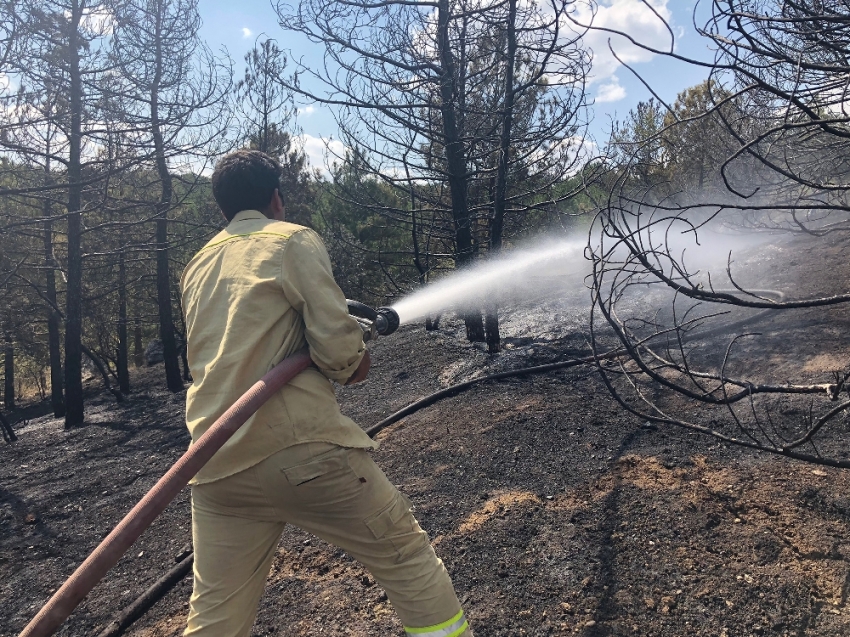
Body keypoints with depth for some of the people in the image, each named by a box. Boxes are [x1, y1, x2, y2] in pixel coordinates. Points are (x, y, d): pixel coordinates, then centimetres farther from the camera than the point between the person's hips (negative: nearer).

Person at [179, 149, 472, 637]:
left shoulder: (197, 267, 18)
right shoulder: (292, 239, -1)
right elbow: (337, 345, -12)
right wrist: (356, 361, 10)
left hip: (217, 465, 7)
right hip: (299, 449, -6)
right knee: (409, 558, 9)